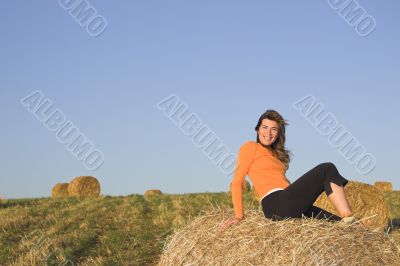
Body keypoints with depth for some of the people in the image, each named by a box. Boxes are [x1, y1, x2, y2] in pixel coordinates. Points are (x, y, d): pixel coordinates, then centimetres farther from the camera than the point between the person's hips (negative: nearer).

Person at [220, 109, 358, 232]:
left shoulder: (276, 154, 28)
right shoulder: (250, 147, 5)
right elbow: (236, 183, -2)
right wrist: (238, 215, -11)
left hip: (287, 206, 8)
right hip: (276, 204, -8)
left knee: (336, 221, -2)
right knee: (327, 169, -10)